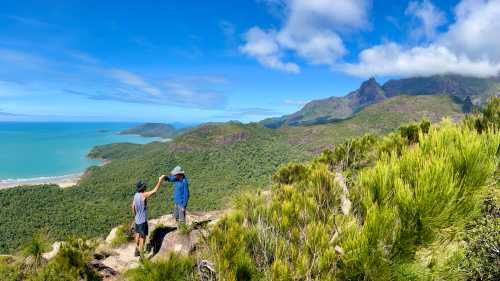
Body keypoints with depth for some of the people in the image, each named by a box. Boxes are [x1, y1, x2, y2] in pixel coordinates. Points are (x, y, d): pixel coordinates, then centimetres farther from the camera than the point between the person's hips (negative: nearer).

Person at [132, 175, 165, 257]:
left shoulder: (136, 195, 0)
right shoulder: (143, 195, -24)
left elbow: (133, 207, 8)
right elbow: (154, 191, -24)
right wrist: (160, 180, -18)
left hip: (137, 220, 8)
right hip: (143, 221, -8)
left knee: (138, 235, 24)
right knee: (142, 238, 1)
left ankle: (137, 252, 40)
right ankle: (142, 257, 9)